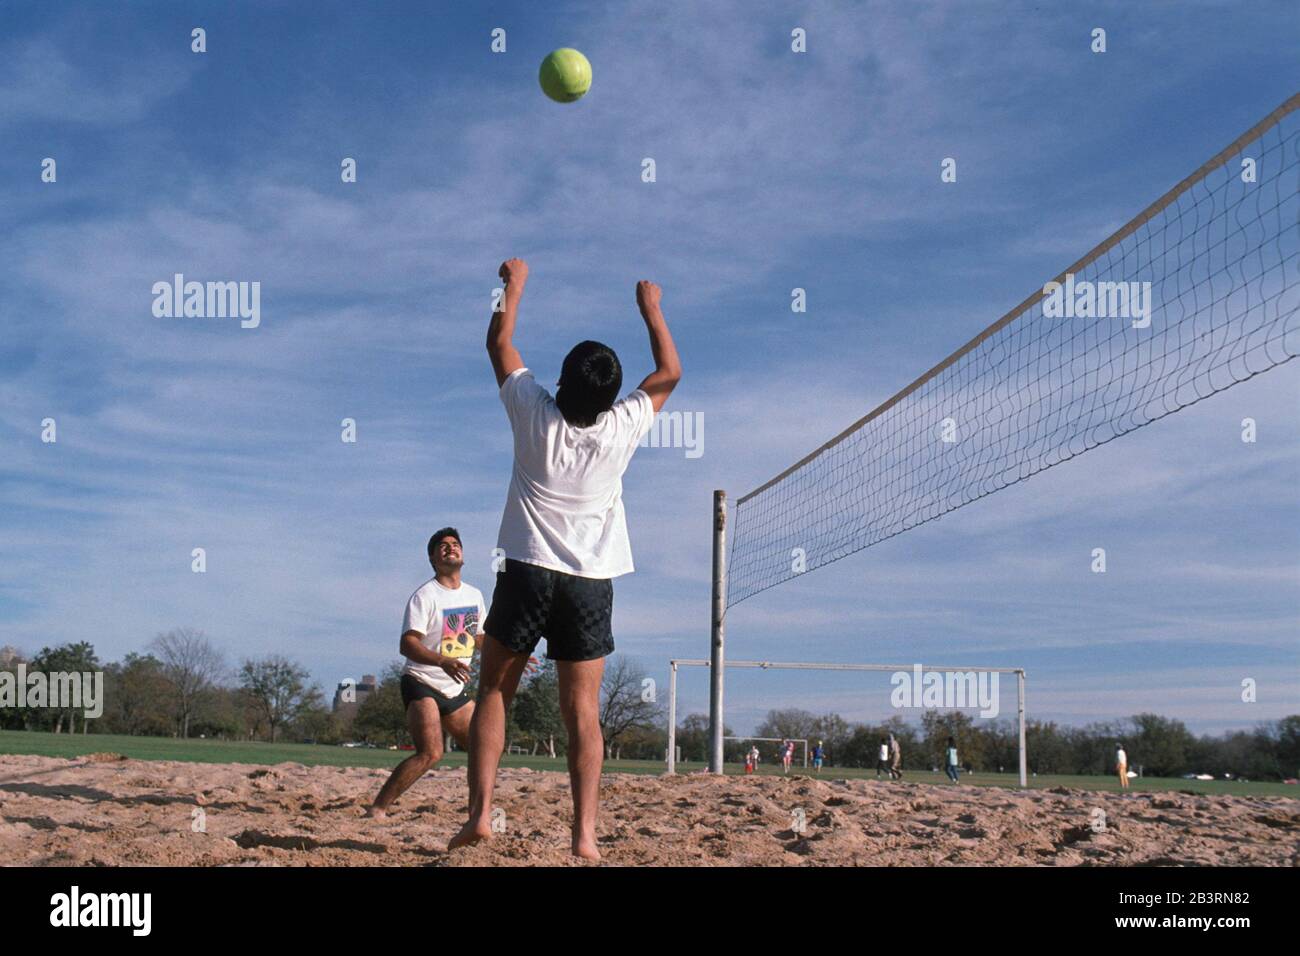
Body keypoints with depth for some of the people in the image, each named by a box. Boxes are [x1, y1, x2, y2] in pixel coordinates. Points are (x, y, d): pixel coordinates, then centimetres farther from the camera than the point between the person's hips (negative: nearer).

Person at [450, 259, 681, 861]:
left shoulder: (534, 415, -3)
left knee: (493, 693, 10)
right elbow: (670, 372, 15)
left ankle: (480, 814, 0)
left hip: (527, 573, 0)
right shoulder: (622, 429, -3)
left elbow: (499, 343, 13)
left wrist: (514, 283, 27)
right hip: (591, 584, 0)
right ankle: (585, 834, -7)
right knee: (582, 711, 0)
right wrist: (650, 309, 26)